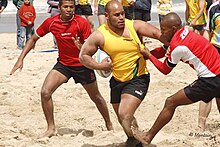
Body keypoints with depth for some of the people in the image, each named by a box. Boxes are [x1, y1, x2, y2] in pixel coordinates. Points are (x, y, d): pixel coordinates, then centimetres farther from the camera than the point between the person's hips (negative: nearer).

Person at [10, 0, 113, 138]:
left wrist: (82, 47, -43)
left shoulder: (82, 23, -20)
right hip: (63, 64, 2)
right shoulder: (51, 22, -12)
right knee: (45, 92, -16)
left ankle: (109, 126, 36)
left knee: (96, 97, 12)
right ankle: (51, 128, -3)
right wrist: (21, 59, -5)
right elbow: (33, 39, 1)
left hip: (82, 65, -2)